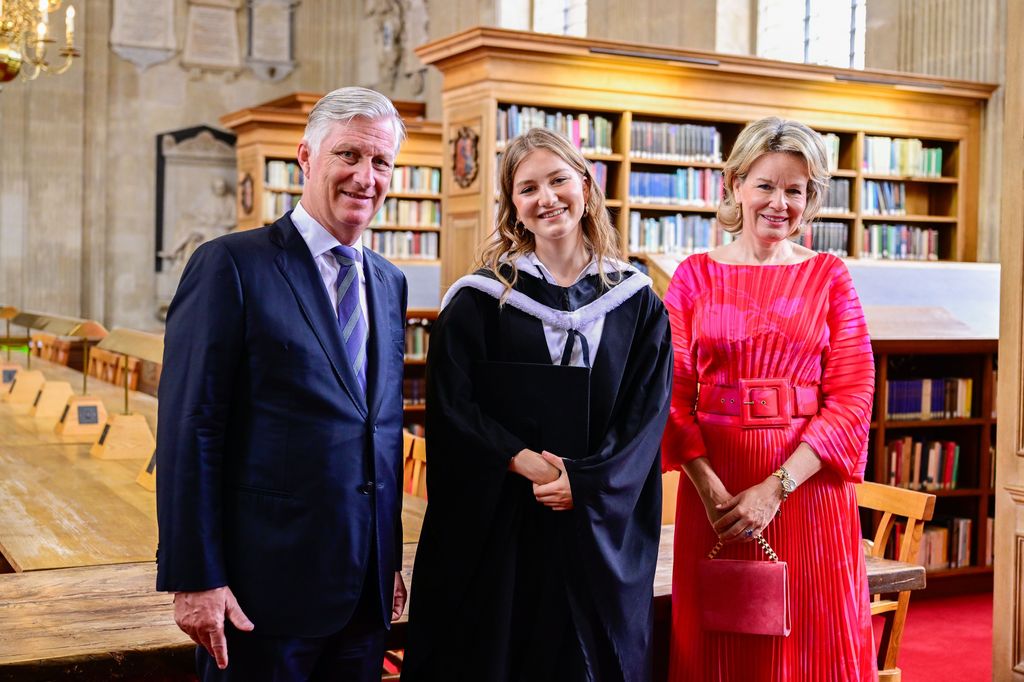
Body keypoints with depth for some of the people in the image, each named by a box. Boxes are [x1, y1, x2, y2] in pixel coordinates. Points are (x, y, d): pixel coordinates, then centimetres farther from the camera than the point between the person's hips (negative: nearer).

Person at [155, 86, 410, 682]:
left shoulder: (390, 283, 12)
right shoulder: (232, 265, -8)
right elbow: (189, 431, -12)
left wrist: (391, 561, 14)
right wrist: (194, 580, -15)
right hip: (268, 583, -6)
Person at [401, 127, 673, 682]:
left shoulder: (636, 302, 5)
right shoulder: (479, 299, 0)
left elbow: (647, 414, 0)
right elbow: (452, 409, -6)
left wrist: (586, 482, -15)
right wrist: (527, 464, -19)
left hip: (602, 529, 2)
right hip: (496, 530, -1)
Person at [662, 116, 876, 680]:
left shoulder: (829, 277, 4)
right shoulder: (695, 275, 4)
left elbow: (852, 396, -4)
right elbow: (673, 395, -1)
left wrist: (776, 487, -14)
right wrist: (710, 489, -14)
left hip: (809, 482, 0)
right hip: (714, 490, 0)